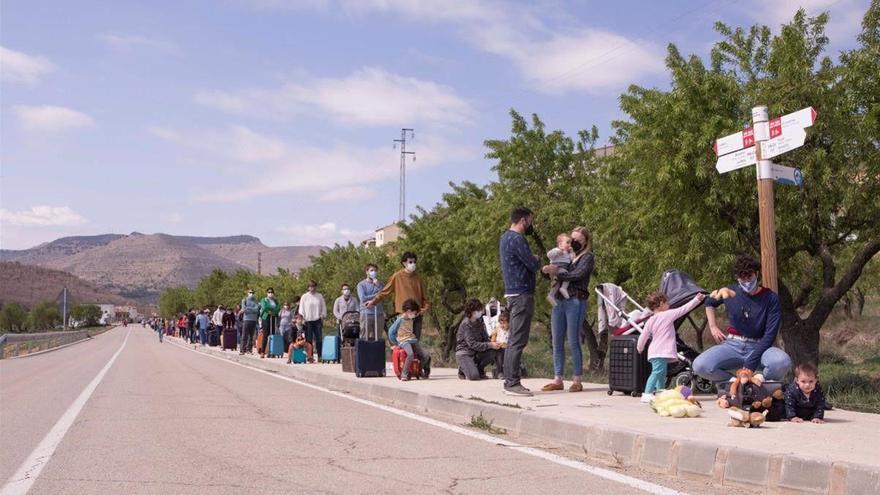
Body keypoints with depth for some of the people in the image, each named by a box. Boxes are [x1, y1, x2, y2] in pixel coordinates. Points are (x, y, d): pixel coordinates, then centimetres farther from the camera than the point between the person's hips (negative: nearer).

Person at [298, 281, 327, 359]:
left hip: (317, 320, 1)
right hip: (308, 321, -1)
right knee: (309, 340, -1)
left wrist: (322, 315, 0)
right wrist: (302, 318, -4)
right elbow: (301, 308, 5)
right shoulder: (304, 297, 4)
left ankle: (320, 356, 2)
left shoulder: (320, 296, 8)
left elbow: (323, 307, 12)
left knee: (319, 339, -2)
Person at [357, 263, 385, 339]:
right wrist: (376, 295, -1)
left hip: (379, 314, 4)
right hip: (366, 314, -4)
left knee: (376, 337, 5)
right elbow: (363, 298, -10)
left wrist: (378, 285, -7)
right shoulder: (361, 284, 3)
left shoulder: (379, 284, 15)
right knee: (364, 337, -4)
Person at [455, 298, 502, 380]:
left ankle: (480, 369, 4)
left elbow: (485, 338, 6)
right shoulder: (465, 324, -18)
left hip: (475, 352, 7)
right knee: (474, 376, -28)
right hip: (464, 353, -7)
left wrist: (493, 343, -15)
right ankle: (463, 368, 6)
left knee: (493, 352, -20)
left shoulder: (479, 321, 4)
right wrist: (490, 345, -28)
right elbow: (472, 344, -24)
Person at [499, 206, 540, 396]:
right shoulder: (517, 239, -15)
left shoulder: (505, 238, 17)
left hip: (512, 293, 10)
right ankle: (513, 383, -8)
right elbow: (534, 265, -14)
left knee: (513, 340, 12)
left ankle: (509, 380, 15)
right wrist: (537, 259, 7)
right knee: (518, 341, -9)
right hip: (522, 294, -10)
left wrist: (533, 260, 7)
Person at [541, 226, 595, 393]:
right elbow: (551, 271, 16)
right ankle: (558, 379, 10)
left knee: (573, 342, -6)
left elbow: (579, 274, -12)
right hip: (559, 301, 6)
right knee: (557, 342, 4)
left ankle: (577, 380, 1)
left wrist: (558, 273, -14)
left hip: (575, 301, -5)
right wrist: (549, 270, -6)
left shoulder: (587, 257, 4)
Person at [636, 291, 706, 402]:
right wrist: (697, 299, 4)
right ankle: (647, 394, -25)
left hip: (654, 351, 8)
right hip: (662, 352, -8)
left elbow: (643, 337, 13)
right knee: (657, 371, -16)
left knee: (662, 373, 17)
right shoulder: (668, 314, -5)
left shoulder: (650, 320, 11)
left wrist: (640, 348, 28)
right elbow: (684, 309, -3)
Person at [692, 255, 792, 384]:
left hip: (758, 347, -2)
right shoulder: (730, 292, 2)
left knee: (783, 362, -37)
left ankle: (761, 380, -5)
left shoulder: (770, 298, -6)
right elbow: (709, 302, 25)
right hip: (733, 345, 2)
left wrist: (750, 364, -19)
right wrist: (713, 327, 10)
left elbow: (769, 335, -12)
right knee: (700, 366, -27)